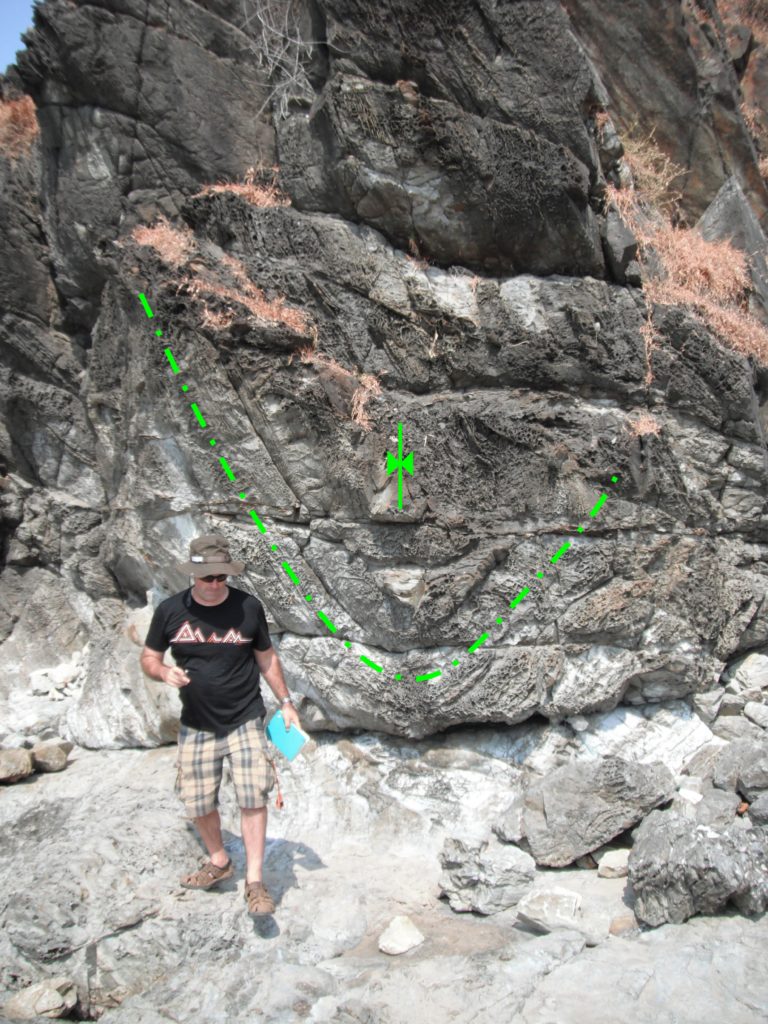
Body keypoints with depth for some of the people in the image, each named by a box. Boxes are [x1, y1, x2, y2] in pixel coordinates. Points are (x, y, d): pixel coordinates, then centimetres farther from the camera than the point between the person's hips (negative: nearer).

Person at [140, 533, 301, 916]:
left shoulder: (248, 607, -8)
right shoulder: (170, 610, -7)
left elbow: (266, 658, 4)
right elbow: (149, 658, 3)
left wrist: (286, 703, 5)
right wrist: (165, 672, -20)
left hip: (245, 720, -2)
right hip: (196, 725, 2)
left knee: (253, 796, -9)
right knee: (199, 803, 11)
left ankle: (254, 881, 5)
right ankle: (219, 862, 36)